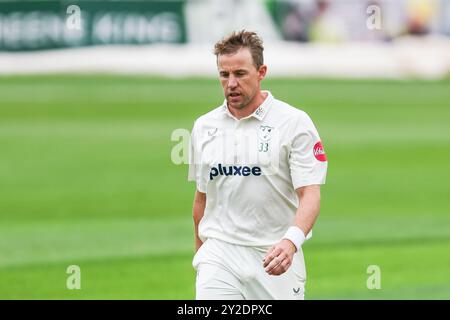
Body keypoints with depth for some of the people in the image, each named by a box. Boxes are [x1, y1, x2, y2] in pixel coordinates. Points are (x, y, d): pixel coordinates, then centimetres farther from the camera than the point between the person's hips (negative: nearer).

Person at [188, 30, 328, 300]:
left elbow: (310, 195, -12)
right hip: (219, 255, 2)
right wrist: (200, 251, 20)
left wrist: (291, 241, -29)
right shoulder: (204, 127, 10)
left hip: (276, 257, -2)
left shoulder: (295, 123, -4)